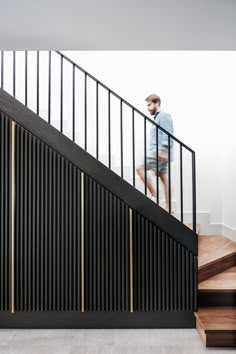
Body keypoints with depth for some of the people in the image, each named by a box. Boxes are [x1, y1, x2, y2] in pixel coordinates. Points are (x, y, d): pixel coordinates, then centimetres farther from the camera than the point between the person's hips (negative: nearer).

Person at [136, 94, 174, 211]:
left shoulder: (164, 115, -5)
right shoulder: (157, 117, 24)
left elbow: (168, 134, -16)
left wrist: (163, 150, -24)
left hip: (160, 153, -9)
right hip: (157, 153, 9)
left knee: (141, 168, -13)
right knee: (165, 180, 5)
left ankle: (155, 196, -11)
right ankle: (167, 207, 6)